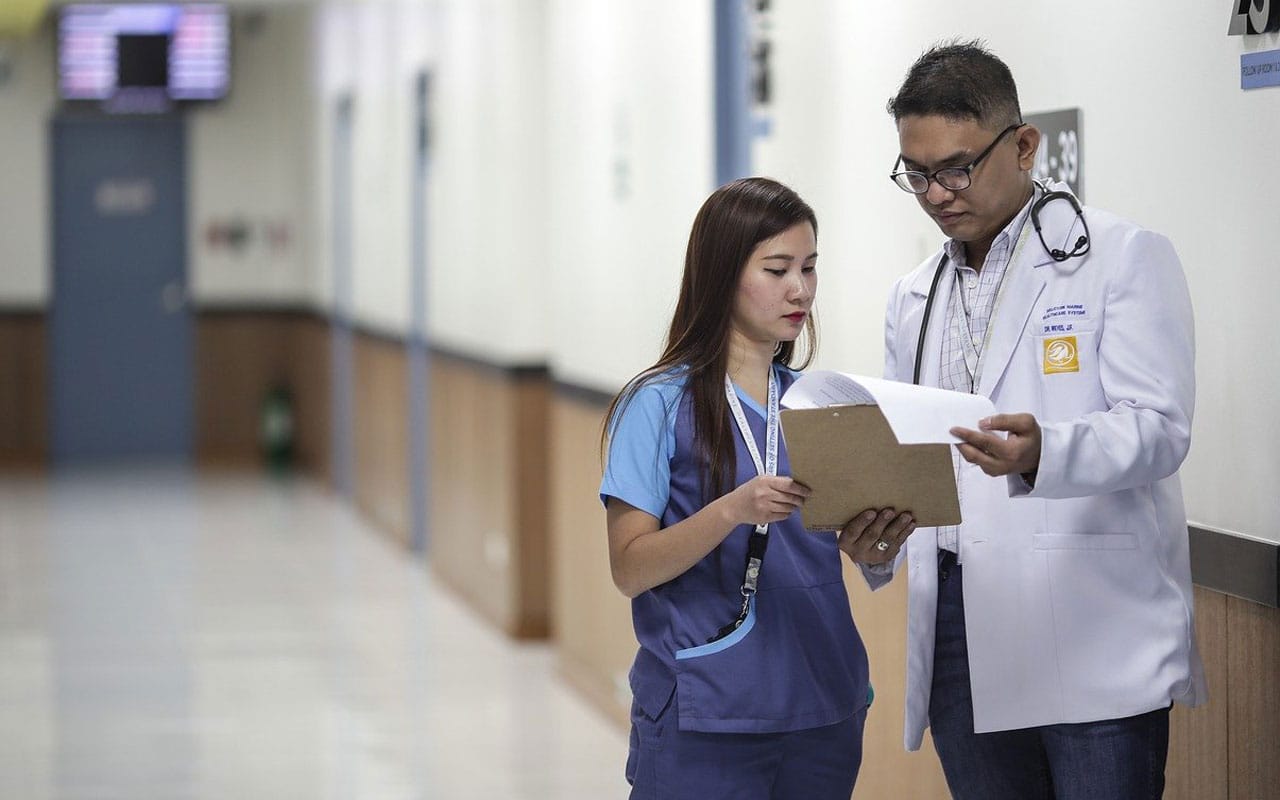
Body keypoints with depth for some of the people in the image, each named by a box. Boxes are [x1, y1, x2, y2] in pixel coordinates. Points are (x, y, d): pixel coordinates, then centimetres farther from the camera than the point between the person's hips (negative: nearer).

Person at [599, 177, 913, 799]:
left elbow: (840, 538, 13)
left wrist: (876, 534, -9)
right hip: (702, 719, -5)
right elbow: (629, 569, -10)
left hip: (823, 711, 5)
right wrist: (735, 509, -25)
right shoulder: (660, 404, -6)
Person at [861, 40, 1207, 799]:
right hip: (961, 635, 5)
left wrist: (1040, 453, -31)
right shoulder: (915, 299, 17)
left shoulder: (1124, 257, -1)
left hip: (1092, 632, -5)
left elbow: (1158, 426, -12)